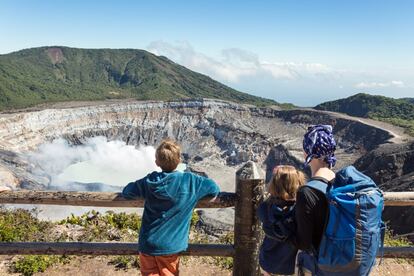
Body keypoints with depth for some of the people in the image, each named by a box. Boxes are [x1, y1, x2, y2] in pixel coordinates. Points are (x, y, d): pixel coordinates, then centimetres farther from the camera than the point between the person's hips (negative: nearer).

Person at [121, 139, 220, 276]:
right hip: (170, 246, 0)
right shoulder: (190, 180, -15)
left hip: (147, 244, 1)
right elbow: (214, 188, -1)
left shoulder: (149, 181, -10)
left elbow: (126, 192, 4)